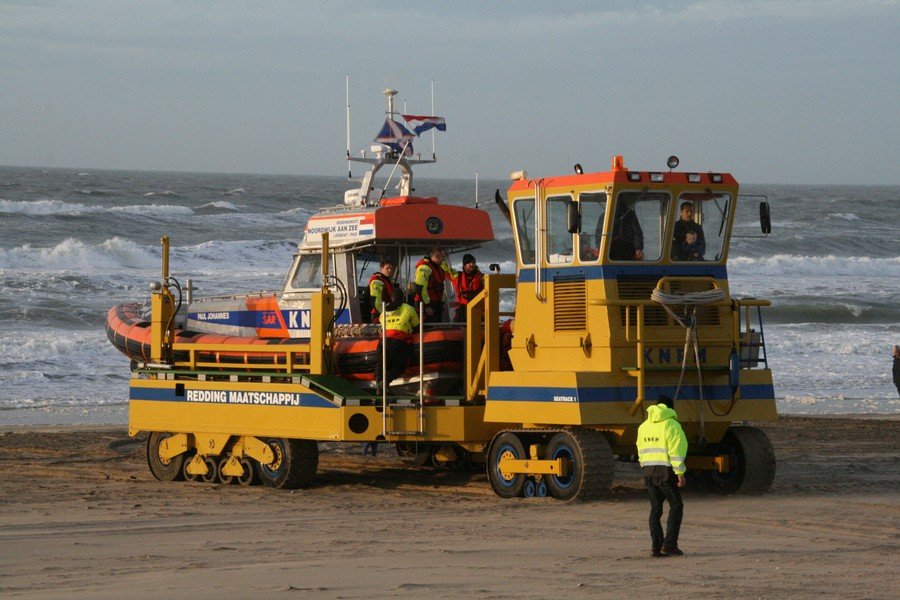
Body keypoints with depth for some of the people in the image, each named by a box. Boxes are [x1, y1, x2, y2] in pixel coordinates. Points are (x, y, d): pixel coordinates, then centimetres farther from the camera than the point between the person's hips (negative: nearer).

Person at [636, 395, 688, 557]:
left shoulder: (644, 426, 14)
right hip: (666, 470, -6)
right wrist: (680, 473, -11)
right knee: (676, 506, 2)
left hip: (648, 470, 6)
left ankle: (656, 546, 5)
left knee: (655, 508, 10)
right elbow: (676, 450, -13)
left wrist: (646, 468, 18)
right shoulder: (671, 424, -8)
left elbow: (641, 451, 15)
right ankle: (669, 545, -7)